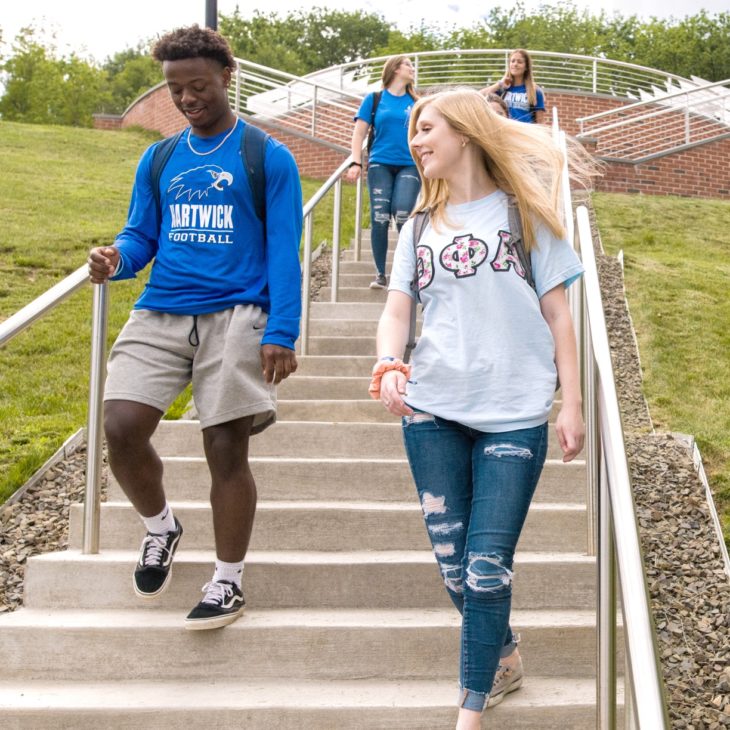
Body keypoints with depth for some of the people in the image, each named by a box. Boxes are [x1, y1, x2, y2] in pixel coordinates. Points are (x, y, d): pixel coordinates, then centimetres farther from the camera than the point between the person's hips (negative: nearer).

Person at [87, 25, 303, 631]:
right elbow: (141, 236, 16)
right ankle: (161, 527, 17)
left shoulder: (268, 158, 2)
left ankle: (228, 582, 14)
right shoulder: (158, 161, 15)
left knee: (226, 449, -4)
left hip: (234, 315, -4)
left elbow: (283, 253, -2)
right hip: (160, 313, 4)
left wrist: (281, 335, -11)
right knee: (120, 427, -12)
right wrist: (117, 259, -9)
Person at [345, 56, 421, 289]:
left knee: (403, 215, -15)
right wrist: (356, 163, -6)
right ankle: (380, 274, 3)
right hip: (380, 165, 0)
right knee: (379, 218, -5)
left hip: (409, 166, 1)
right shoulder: (374, 99, 8)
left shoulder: (416, 103, 13)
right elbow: (359, 133, 5)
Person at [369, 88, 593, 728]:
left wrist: (572, 403, -2)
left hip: (514, 415, -3)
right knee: (452, 560, 6)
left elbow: (556, 312, 5)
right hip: (431, 411, 4)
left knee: (488, 565, -8)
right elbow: (397, 309, 8)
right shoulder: (421, 227, 15)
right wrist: (389, 364, -14)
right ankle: (504, 660, 29)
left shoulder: (521, 213, 6)